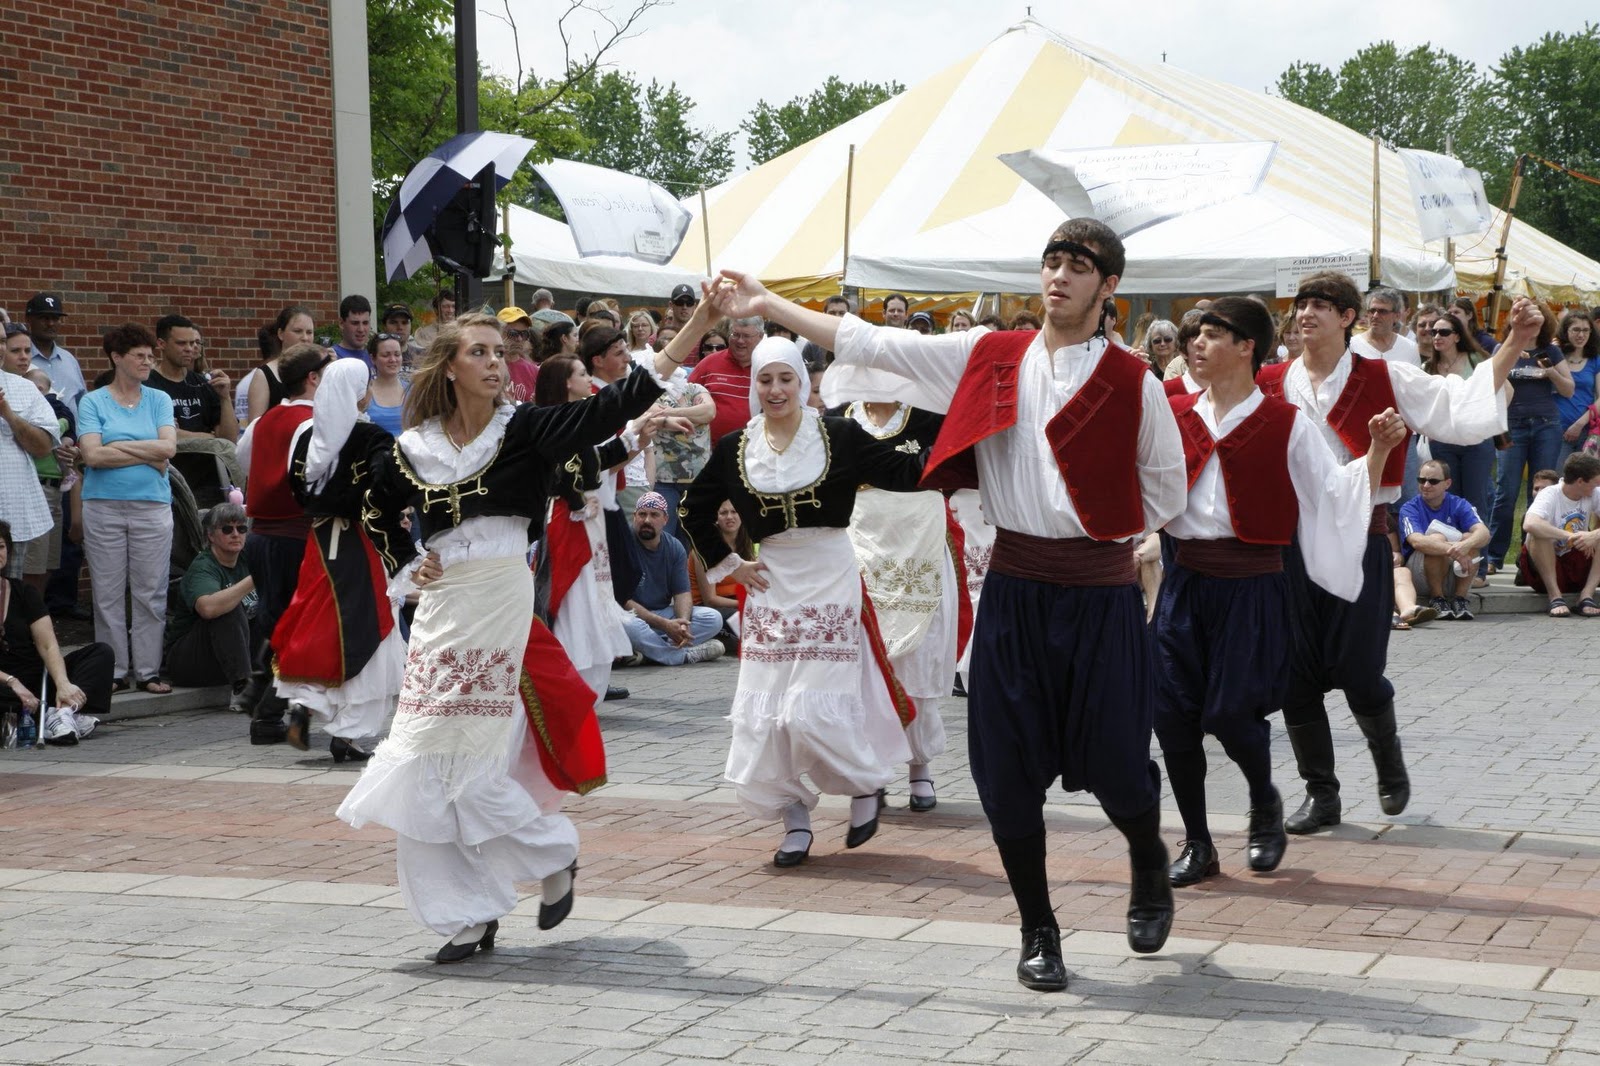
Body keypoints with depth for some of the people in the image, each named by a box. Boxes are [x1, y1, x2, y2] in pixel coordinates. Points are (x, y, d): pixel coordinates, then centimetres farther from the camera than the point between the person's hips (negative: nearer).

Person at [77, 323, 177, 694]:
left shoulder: (159, 400, 10)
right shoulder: (93, 402, 4)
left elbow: (169, 447, -4)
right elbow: (92, 455, -8)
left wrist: (117, 445, -7)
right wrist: (148, 456, -7)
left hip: (152, 505, 1)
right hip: (104, 506, -1)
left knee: (150, 592, 0)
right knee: (108, 593, 1)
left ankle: (148, 670, 6)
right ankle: (113, 670, 7)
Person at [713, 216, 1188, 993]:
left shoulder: (1133, 383, -3)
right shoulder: (991, 357, 4)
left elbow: (1166, 489, 8)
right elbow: (872, 346, 4)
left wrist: (1108, 532, -1)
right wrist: (768, 306, 2)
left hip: (1100, 594, -2)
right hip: (1014, 588, 3)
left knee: (1114, 761, 1)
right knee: (1008, 767, 3)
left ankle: (1149, 867, 35)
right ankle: (1038, 932, 19)